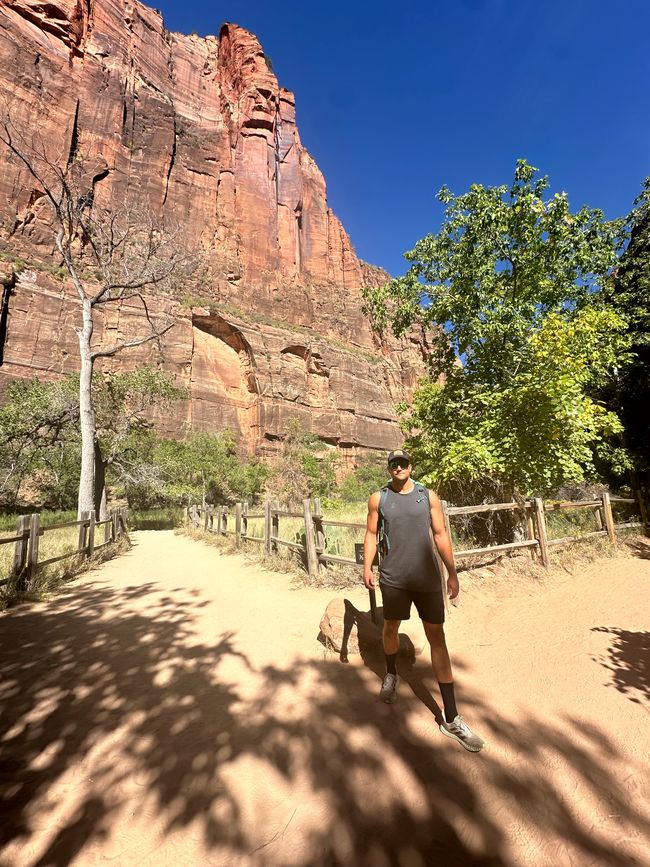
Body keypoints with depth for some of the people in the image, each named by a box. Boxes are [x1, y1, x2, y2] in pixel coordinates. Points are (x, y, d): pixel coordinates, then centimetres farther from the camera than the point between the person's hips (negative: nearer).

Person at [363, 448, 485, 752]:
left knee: (437, 637, 4)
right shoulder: (378, 498, -2)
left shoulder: (428, 496, -1)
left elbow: (440, 534, 1)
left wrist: (452, 572, 0)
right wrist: (367, 567, -7)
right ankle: (391, 675, 49)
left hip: (428, 577, 0)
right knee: (391, 627, 18)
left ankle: (451, 719, 15)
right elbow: (371, 534, 2)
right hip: (393, 578, 0)